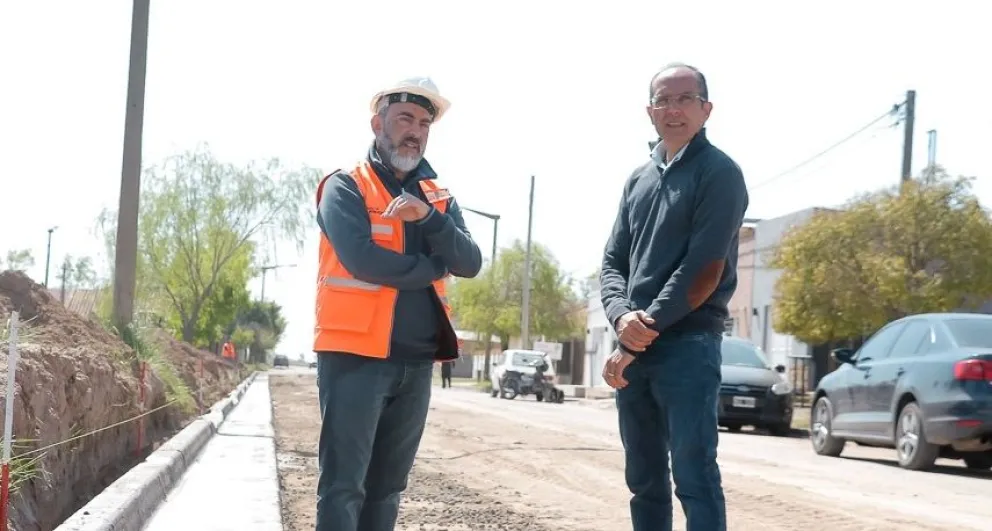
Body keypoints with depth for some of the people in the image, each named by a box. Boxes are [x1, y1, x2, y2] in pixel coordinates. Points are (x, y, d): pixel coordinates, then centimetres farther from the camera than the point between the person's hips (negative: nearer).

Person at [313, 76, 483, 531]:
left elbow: (471, 263, 0)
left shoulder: (439, 198, 15)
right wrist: (434, 265, -5)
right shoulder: (345, 187, -3)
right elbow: (363, 260, -19)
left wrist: (427, 217, -18)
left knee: (385, 488, 11)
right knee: (343, 486, -7)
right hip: (356, 355, -6)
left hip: (417, 362, 6)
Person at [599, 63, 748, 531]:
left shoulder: (719, 173, -2)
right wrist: (622, 317, -9)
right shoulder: (639, 179, 17)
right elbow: (613, 261, 13)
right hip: (633, 350, 7)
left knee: (694, 476, -8)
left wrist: (646, 331, -13)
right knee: (644, 480, 11)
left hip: (687, 346, -7)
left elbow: (703, 269, -12)